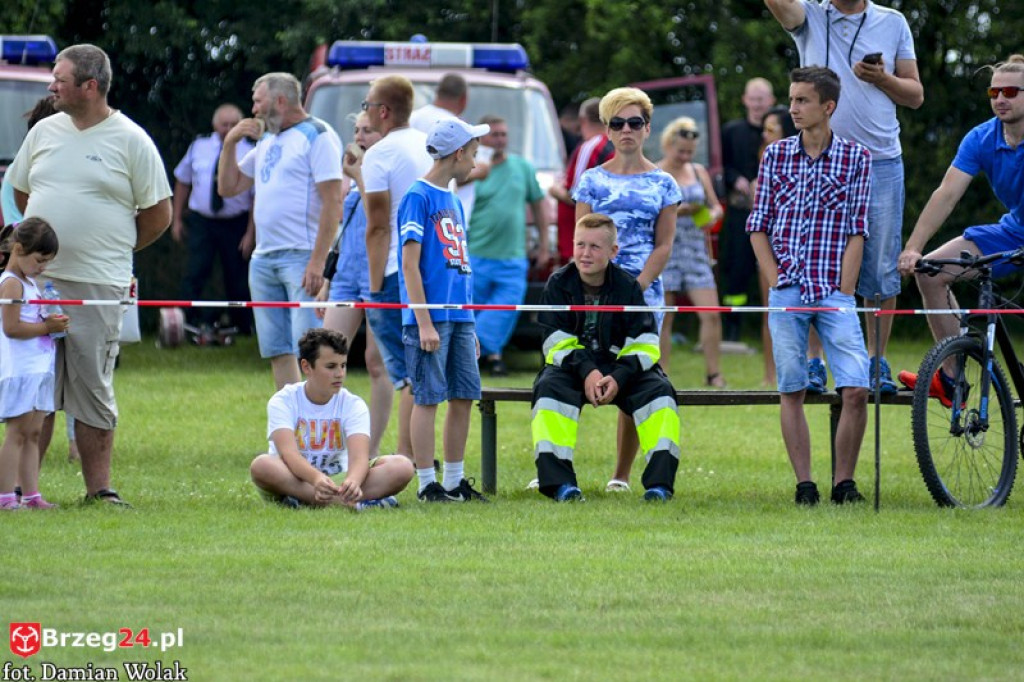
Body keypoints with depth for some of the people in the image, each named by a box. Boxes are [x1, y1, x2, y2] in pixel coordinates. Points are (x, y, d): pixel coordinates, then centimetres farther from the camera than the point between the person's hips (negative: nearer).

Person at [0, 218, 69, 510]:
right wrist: (47, 327, -16)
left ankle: (31, 494, 9)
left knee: (32, 433, 8)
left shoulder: (30, 283, 18)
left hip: (38, 369, 10)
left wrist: (53, 323, 9)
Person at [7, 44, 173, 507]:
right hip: (36, 279, 4)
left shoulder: (130, 141, -2)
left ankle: (99, 488, 4)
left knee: (92, 389, -1)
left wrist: (113, 250, 8)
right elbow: (20, 190, 24)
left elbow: (159, 213, 2)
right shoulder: (44, 131, 11)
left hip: (97, 288, -4)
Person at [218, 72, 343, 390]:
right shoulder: (266, 142, 20)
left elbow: (332, 202, -13)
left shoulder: (317, 135, -5)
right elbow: (228, 187, 24)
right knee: (277, 351, 6)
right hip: (263, 259, 8)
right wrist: (230, 142, 9)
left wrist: (317, 262, -20)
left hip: (301, 257, -8)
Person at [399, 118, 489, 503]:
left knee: (464, 396, 8)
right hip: (430, 317, -8)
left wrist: (470, 326, 18)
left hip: (459, 318, 8)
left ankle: (454, 482, 16)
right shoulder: (419, 197, -8)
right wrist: (424, 323, -18)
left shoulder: (453, 200, 17)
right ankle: (427, 484, -1)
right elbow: (410, 263, -12)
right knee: (428, 397, -5)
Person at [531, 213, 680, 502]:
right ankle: (557, 480, -35)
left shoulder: (628, 286, -4)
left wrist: (619, 377, -25)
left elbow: (644, 344, -7)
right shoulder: (559, 285, -4)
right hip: (571, 366, -1)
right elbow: (557, 342, -9)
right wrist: (586, 372, -26)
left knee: (658, 390, -24)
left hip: (619, 366, 1)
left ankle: (660, 481, -24)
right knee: (550, 388, -32)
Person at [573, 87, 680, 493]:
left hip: (643, 291, 0)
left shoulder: (662, 184, 7)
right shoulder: (592, 181, 7)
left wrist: (634, 290, -10)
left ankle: (622, 475, 9)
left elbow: (663, 246, 2)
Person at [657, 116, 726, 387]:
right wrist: (673, 212, -18)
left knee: (711, 314, -7)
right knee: (663, 319, -1)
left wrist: (712, 216, -7)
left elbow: (716, 206, 17)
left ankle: (713, 374, 0)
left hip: (695, 250, 3)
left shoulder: (698, 172, 13)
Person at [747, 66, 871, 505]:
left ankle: (843, 481, 2)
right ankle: (804, 483, 7)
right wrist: (776, 285, -1)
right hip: (786, 295, 2)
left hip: (834, 294, -2)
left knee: (856, 390, -10)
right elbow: (758, 226, 9)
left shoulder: (855, 158, 3)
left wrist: (843, 294, -7)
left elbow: (857, 232, 1)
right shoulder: (775, 156, 8)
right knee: (791, 392, 2)